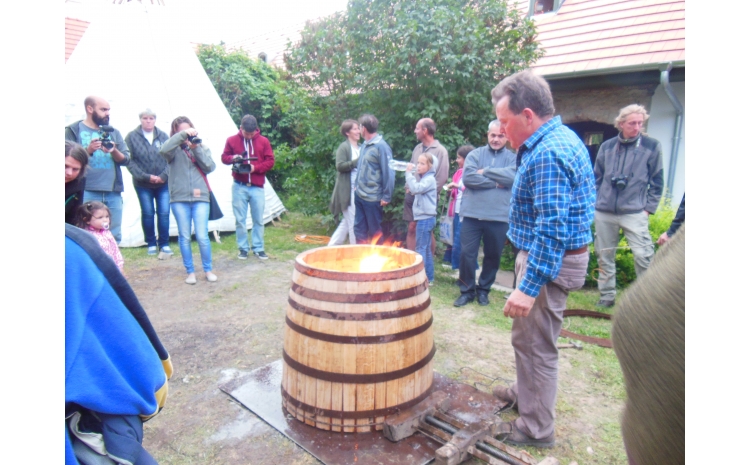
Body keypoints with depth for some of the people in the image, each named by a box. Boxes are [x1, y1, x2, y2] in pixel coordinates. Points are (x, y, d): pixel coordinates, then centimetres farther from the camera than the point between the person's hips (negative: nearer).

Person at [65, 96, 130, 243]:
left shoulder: (113, 132, 16)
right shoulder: (73, 130, 6)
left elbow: (126, 159, 10)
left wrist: (114, 151, -11)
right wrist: (88, 150, -16)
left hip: (113, 192, 4)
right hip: (86, 192, -3)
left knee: (114, 236, 6)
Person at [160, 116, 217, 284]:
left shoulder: (201, 147, 11)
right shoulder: (174, 149, 6)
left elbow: (210, 167, -2)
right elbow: (163, 150, -18)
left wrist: (196, 149, -10)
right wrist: (182, 135, -20)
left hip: (200, 198, 0)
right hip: (179, 199, 0)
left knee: (202, 236, -3)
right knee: (184, 238, 5)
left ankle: (208, 270, 13)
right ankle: (190, 272, 17)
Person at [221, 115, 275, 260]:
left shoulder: (263, 141, 5)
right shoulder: (231, 140, 4)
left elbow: (270, 161, 3)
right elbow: (224, 157, 10)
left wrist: (255, 168, -12)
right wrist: (232, 158, -13)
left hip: (257, 187, 0)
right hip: (239, 187, 0)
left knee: (258, 219, 4)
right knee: (240, 219, 3)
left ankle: (258, 248, 15)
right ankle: (243, 248, 14)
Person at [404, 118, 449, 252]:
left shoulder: (440, 151, -6)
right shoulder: (417, 148, 12)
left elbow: (442, 177, -11)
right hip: (412, 195, 6)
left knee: (427, 231, 4)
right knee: (412, 228, 9)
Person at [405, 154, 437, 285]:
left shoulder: (429, 179, -13)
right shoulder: (424, 178, 18)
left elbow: (415, 188, -27)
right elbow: (416, 190, 21)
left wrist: (409, 173, -21)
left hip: (425, 218, -10)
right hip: (425, 218, 10)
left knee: (421, 248, -7)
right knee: (426, 248, 13)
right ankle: (429, 277, 20)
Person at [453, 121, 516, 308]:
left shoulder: (513, 158, 6)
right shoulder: (475, 154, 4)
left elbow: (512, 177, -15)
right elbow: (468, 177, -12)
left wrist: (485, 171, -10)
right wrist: (495, 183, -11)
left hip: (499, 217, 1)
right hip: (472, 214, 0)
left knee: (493, 256, 11)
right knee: (467, 253, 1)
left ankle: (483, 289, 30)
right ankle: (467, 290, 18)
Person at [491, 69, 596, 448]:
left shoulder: (548, 154, -24)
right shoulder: (559, 138, 9)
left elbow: (552, 230, -30)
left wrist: (528, 287, -29)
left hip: (549, 262, -11)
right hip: (555, 256, 11)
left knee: (535, 343, 2)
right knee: (529, 336, 24)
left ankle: (537, 428, 20)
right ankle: (526, 392, 45)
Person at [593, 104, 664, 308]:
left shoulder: (651, 146, 2)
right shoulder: (607, 147, 8)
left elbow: (657, 181, 5)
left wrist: (648, 207, -1)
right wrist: (595, 203, 8)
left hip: (634, 213, -3)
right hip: (604, 212, 3)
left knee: (643, 256, -8)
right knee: (604, 257, 9)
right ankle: (607, 295, 22)